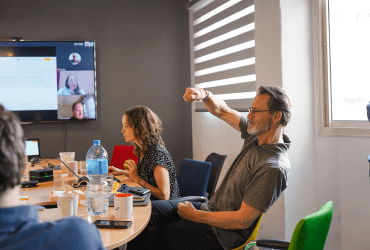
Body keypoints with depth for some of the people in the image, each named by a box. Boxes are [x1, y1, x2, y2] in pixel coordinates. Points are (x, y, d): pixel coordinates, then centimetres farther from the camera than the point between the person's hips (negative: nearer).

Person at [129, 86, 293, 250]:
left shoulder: (274, 167, -27)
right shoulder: (256, 135, 0)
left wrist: (196, 216, -17)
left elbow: (242, 221, -26)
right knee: (150, 210, -3)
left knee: (154, 236, -9)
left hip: (222, 233, -8)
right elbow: (222, 111, 13)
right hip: (210, 206, 9)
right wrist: (204, 95, -10)